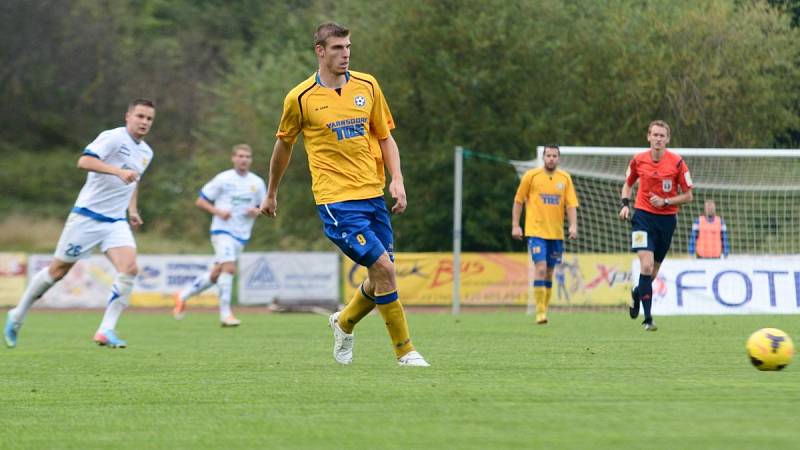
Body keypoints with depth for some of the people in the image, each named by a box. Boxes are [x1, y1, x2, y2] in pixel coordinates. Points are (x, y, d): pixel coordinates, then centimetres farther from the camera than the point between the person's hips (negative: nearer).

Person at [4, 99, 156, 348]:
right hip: (87, 216, -6)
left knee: (129, 268, -18)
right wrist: (118, 171, -38)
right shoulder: (113, 138, -13)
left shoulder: (146, 153, 12)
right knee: (58, 270, 3)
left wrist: (132, 210, 20)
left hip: (116, 222, 6)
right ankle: (17, 316, 22)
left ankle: (106, 330, -16)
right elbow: (84, 161, -29)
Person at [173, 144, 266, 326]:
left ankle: (183, 295, 28)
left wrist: (257, 211, -6)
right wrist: (218, 211, -16)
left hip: (241, 236, 5)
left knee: (216, 274, 9)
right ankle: (225, 314, -18)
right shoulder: (223, 179, -4)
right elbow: (200, 201, 0)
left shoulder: (258, 183, 7)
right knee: (229, 267, -22)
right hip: (222, 230, -5)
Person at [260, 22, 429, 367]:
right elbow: (283, 145, 11)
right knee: (384, 268, -16)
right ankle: (405, 351, -5)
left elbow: (385, 137, 15)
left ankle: (344, 323, 37)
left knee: (381, 278, 7)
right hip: (336, 200, -5)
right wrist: (271, 194, 20)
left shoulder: (367, 86, 6)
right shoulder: (300, 98, -4)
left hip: (373, 195, 5)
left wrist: (397, 179, 0)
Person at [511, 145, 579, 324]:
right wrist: (515, 225, 0)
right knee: (541, 268, -16)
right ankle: (540, 312, -14)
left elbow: (571, 204, 4)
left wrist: (573, 225, -11)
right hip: (536, 231, -4)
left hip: (556, 233, 4)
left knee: (549, 272, 9)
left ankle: (544, 309, 20)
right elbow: (518, 201, 5)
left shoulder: (565, 178, 6)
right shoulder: (531, 176, -1)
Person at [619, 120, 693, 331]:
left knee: (652, 272, 10)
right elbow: (628, 184, 17)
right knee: (646, 265, -18)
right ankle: (648, 318, -14)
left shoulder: (677, 162, -7)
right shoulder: (638, 160, -2)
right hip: (643, 216, -1)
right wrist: (625, 204, -1)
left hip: (666, 218, 1)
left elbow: (687, 196, -1)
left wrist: (665, 201, -16)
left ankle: (637, 293, 45)